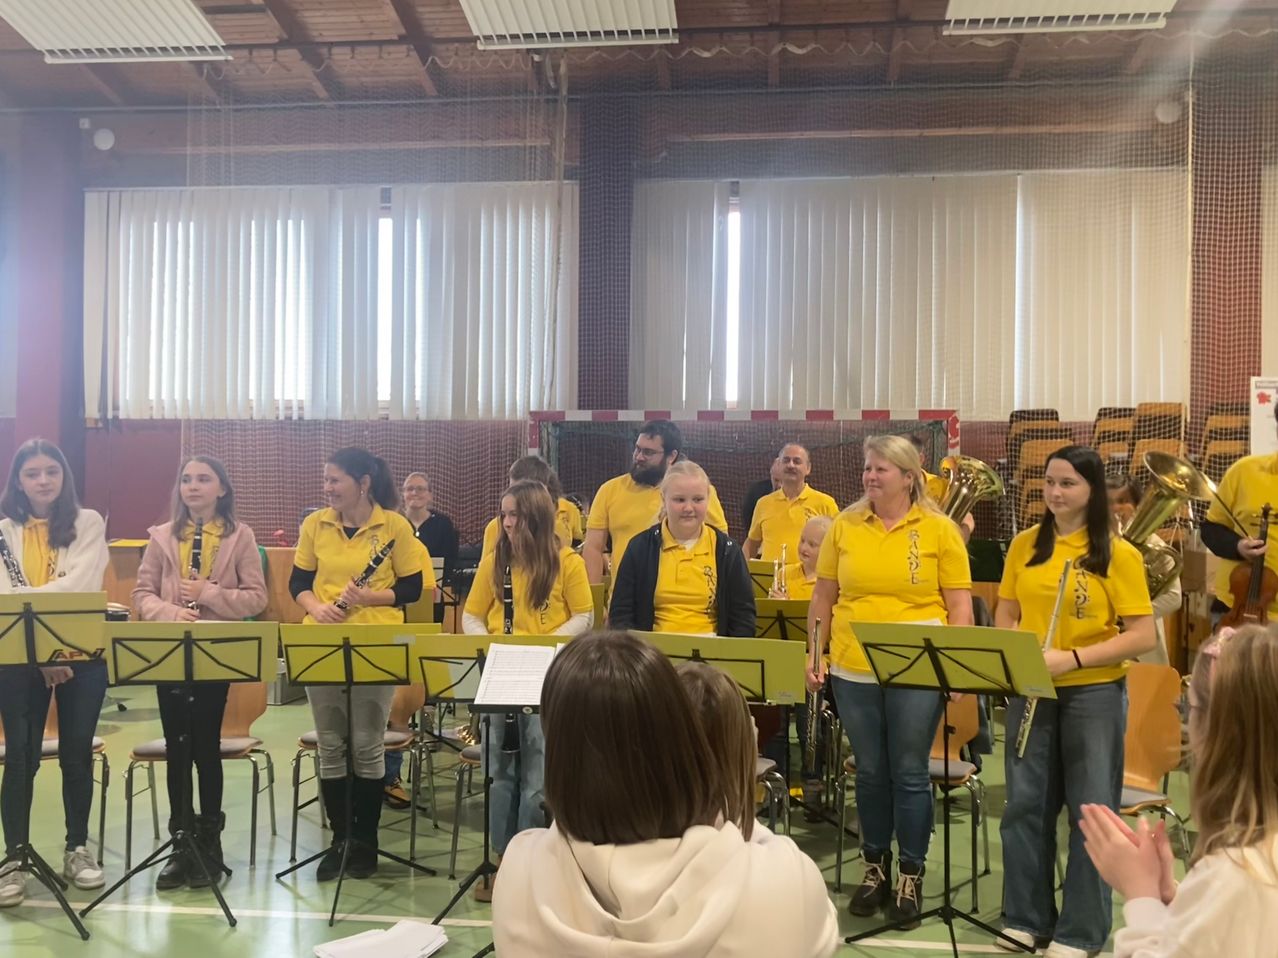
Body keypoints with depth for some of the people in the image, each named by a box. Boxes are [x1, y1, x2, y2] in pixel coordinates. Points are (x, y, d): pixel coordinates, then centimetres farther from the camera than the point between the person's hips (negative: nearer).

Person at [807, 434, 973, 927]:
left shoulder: (939, 530, -3)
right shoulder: (843, 527, 4)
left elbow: (959, 606, -2)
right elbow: (823, 599, 9)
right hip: (854, 670, 3)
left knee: (909, 773, 5)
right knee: (870, 772, 13)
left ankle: (911, 875, 21)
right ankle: (875, 867, 30)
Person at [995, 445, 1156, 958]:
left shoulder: (1117, 553, -8)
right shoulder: (1025, 545, 5)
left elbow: (1142, 636, -11)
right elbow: (1005, 616, 11)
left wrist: (1072, 658, -21)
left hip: (1094, 693, -4)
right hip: (1030, 691, 4)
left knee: (1091, 810, 5)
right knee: (1026, 803, 9)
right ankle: (1026, 916, 25)